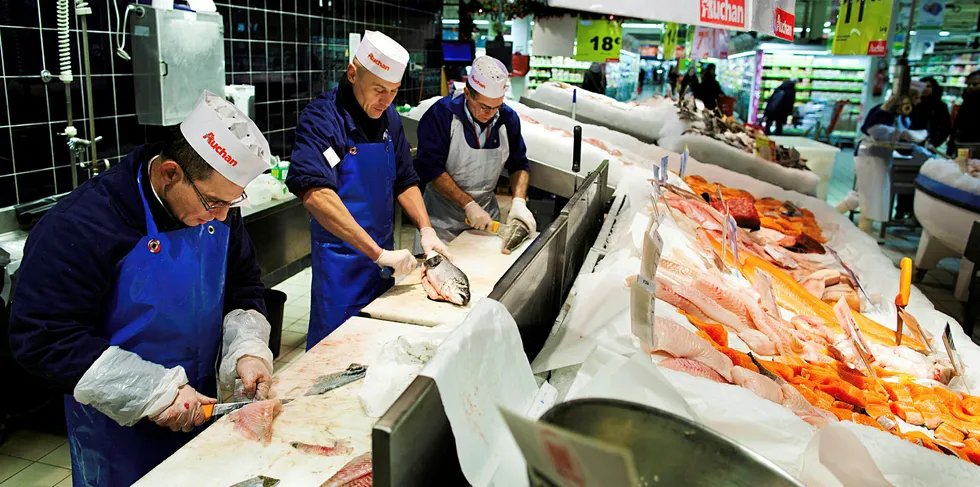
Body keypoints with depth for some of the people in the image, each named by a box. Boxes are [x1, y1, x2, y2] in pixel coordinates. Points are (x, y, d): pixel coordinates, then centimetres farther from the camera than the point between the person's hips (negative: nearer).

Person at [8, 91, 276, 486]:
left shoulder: (217, 209, -6)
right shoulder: (79, 227, -24)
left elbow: (244, 289, 5)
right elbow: (43, 337, -23)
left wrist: (247, 349, -13)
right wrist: (153, 392, -28)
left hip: (199, 407, 6)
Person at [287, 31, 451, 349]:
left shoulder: (389, 118, 5)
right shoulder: (322, 117, -17)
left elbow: (405, 181, 14)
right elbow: (314, 193, -31)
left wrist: (426, 229, -3)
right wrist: (379, 253, -33)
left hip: (383, 255, 7)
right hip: (341, 260, -7)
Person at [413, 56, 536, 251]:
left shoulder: (508, 118, -5)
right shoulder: (442, 114, -19)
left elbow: (519, 164, 4)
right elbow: (430, 168, -22)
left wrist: (519, 201, -14)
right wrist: (468, 204, -26)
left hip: (486, 214, 4)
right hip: (443, 218, -4)